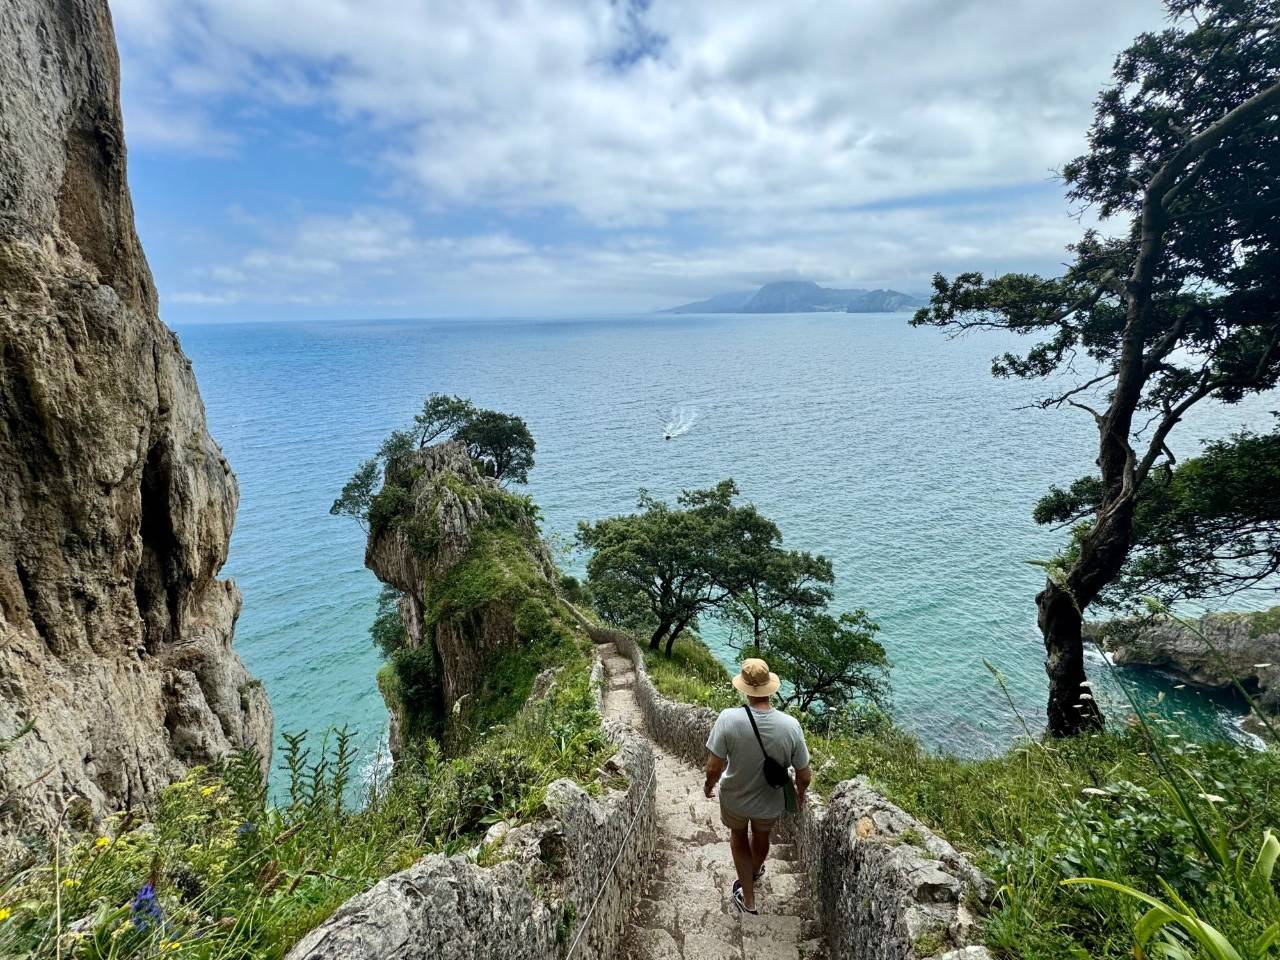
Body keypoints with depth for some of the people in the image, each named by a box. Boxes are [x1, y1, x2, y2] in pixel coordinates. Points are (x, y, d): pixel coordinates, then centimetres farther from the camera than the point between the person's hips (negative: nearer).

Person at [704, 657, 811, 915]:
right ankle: (755, 873, 63)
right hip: (771, 802, 2)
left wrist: (708, 785, -1)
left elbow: (715, 767, -23)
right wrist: (800, 793, 8)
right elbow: (804, 776, -15)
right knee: (761, 835, 34)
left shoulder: (728, 719, -32)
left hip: (735, 798, -2)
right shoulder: (791, 725, -26)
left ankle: (748, 898, 42)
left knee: (738, 835, 31)